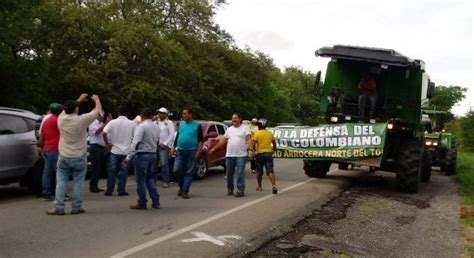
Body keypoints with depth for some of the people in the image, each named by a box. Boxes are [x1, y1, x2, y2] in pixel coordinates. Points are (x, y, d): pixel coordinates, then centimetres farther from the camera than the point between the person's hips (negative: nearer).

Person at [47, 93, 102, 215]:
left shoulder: (61, 118, -3)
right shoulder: (81, 120, -14)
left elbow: (68, 109, 20)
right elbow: (98, 111, -1)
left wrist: (79, 100, 32)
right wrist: (97, 99, 19)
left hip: (63, 157, 3)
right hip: (79, 158, -3)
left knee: (61, 182, 6)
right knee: (78, 183, 5)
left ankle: (58, 207, 3)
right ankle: (76, 207, 8)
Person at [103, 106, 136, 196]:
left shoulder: (112, 122, -4)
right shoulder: (132, 124, -3)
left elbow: (104, 133, -13)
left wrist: (107, 144, -2)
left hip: (114, 150, 1)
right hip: (126, 151, 0)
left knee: (111, 171, 8)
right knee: (123, 171, 5)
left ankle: (109, 190, 11)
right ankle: (121, 191, 7)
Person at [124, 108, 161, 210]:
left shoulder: (141, 126, -13)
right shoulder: (157, 127, 10)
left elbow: (135, 142, -18)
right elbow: (157, 141, 10)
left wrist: (129, 157, -19)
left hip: (142, 155, -7)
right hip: (153, 154, 7)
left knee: (141, 179, 2)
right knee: (151, 179, 15)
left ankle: (142, 203, 7)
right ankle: (155, 201, 15)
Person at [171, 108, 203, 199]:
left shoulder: (197, 125, -2)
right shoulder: (181, 124, 10)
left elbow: (200, 140, -1)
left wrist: (199, 151, -9)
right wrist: (174, 147, 13)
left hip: (191, 151, -3)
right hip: (180, 151, 3)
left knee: (189, 172, -1)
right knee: (177, 170, -2)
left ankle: (185, 191, 3)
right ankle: (181, 187, 19)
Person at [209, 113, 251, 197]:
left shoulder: (245, 128, 3)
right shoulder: (229, 129, 18)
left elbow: (248, 139, -8)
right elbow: (223, 140, 20)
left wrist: (249, 147, -27)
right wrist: (214, 148, 18)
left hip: (241, 155, -5)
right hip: (229, 155, 5)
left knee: (240, 173, -7)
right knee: (229, 173, 8)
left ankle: (240, 190, -3)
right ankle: (230, 189, 21)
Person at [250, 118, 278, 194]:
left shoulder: (257, 133, -6)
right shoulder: (270, 133, 7)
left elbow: (253, 146, -11)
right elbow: (274, 144, 16)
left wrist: (255, 149, 9)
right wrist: (273, 150, 32)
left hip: (260, 154, -2)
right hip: (268, 154, 2)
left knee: (259, 172, 14)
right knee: (270, 171, -5)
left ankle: (259, 187, 24)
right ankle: (274, 186, -23)